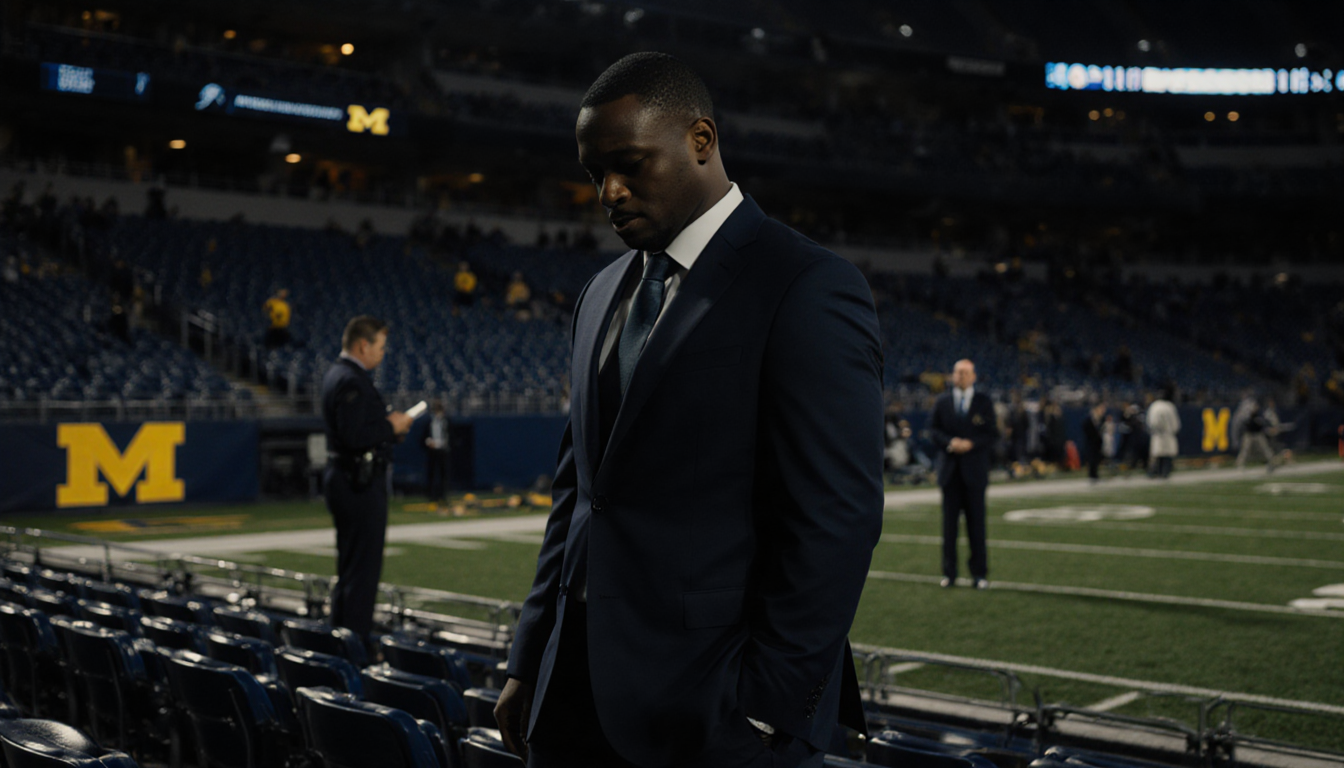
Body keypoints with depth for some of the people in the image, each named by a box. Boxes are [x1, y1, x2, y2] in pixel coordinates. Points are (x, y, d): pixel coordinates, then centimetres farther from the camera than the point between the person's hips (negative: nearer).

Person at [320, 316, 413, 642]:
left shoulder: (336, 374, 14)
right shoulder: (351, 381, -18)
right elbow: (354, 435, -26)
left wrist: (388, 423, 10)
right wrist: (390, 426, -13)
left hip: (344, 478, 11)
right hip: (360, 482, -11)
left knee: (349, 568, 18)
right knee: (363, 569, -6)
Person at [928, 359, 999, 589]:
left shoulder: (984, 402, 5)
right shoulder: (942, 402, 9)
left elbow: (992, 434, 1)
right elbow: (933, 430, 5)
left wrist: (971, 444, -15)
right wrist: (949, 442, -13)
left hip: (974, 471, -1)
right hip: (950, 470, 1)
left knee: (976, 523, 1)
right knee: (949, 523, 2)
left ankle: (979, 573, 7)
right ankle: (949, 573, 7)